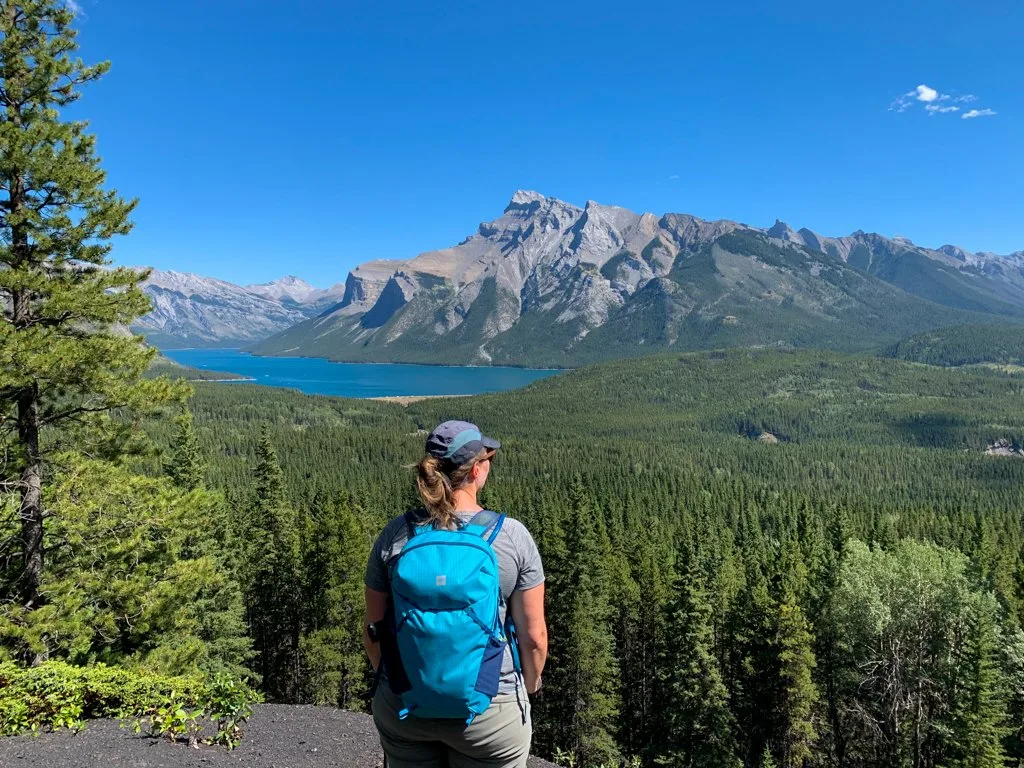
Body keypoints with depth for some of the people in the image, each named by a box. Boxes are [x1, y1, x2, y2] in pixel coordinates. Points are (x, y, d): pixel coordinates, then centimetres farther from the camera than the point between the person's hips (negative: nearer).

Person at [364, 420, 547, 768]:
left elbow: (373, 631, 0)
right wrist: (529, 687, 10)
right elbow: (533, 636, -9)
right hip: (489, 709, -2)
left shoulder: (394, 535, -8)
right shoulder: (512, 535, -14)